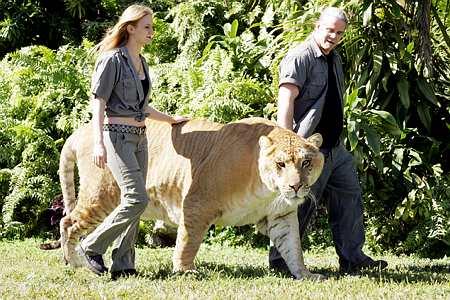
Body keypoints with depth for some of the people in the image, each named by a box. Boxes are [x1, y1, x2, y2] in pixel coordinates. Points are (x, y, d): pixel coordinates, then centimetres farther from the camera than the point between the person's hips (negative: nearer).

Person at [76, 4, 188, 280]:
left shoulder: (142, 63, 15)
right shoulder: (112, 60, -9)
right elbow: (98, 103, -13)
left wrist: (170, 119, 31)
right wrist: (99, 143, -22)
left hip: (139, 137, 8)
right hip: (117, 135, -8)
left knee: (133, 201, 4)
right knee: (137, 198, -16)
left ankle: (123, 264, 8)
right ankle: (92, 247, -4)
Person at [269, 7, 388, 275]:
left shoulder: (335, 59, 17)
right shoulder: (299, 58, -12)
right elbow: (286, 102, -19)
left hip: (336, 148, 9)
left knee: (350, 199, 9)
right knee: (302, 204, -5)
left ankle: (352, 258, 14)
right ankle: (280, 261, 5)